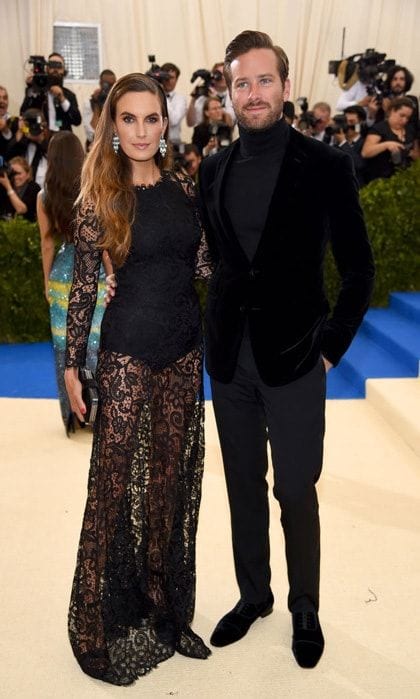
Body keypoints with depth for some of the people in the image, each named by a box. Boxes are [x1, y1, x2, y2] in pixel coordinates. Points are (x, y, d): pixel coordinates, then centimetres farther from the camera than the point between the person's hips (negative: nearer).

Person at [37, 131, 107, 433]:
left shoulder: (44, 196, -1)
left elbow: (47, 244, 3)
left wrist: (47, 280, 14)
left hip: (62, 273, 2)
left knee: (64, 346, 10)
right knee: (95, 343, 8)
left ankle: (72, 416, 18)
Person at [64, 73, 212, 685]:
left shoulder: (184, 188, 6)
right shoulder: (101, 197, -5)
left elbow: (202, 264, 10)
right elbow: (83, 285, -3)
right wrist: (72, 363, -4)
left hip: (185, 345, 4)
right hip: (128, 347, -4)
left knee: (174, 472, 12)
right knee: (119, 478, 2)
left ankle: (165, 605, 31)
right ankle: (112, 617, 22)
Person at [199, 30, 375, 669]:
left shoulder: (324, 165, -6)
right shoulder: (213, 169, 7)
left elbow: (358, 268, -3)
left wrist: (331, 346, -7)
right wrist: (219, 331, 9)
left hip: (293, 358, -4)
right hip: (229, 360, 4)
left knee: (295, 491, 6)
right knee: (243, 486, 15)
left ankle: (305, 608, 28)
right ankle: (253, 595, 34)